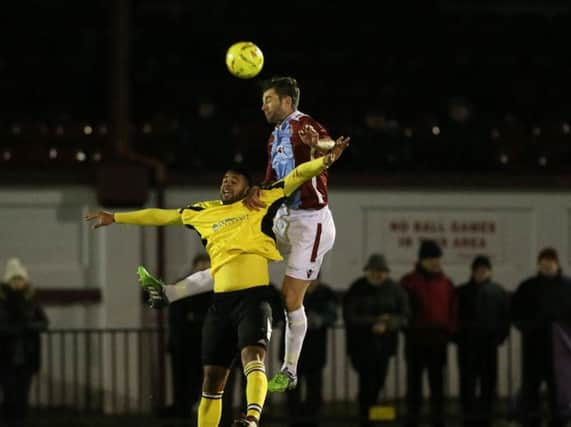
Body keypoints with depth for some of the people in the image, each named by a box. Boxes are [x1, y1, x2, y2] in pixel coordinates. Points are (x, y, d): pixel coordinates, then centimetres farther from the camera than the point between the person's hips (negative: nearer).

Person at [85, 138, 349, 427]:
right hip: (221, 300, 5)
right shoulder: (204, 212, 20)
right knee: (212, 376, 6)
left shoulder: (260, 203, 11)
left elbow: (294, 178, 5)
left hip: (254, 295, -5)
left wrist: (324, 160, -12)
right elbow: (161, 216, 29)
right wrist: (115, 218, 35)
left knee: (253, 356, -27)